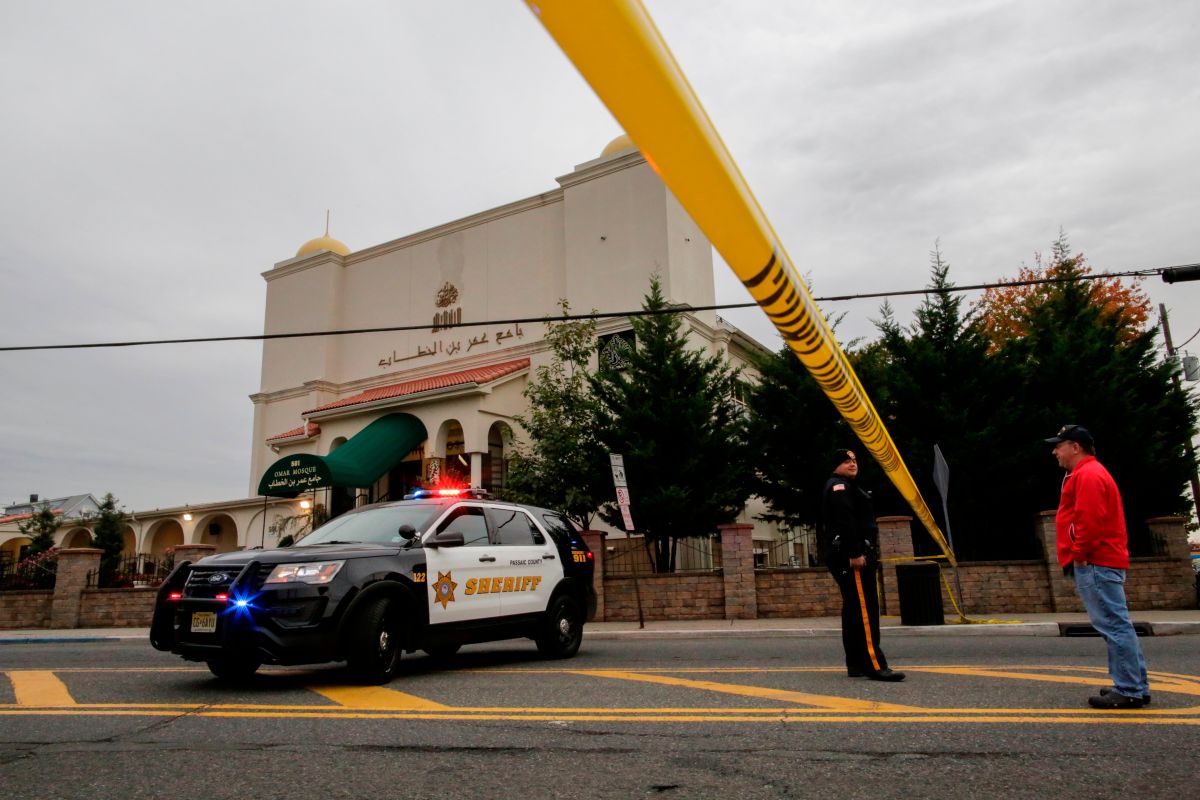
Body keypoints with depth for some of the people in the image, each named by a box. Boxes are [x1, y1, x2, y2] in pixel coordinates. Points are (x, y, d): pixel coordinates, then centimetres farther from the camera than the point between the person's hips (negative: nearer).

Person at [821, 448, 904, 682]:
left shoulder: (848, 487, 27)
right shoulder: (839, 486, -7)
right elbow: (845, 522, -20)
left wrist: (860, 553, 21)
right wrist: (855, 553, -26)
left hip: (847, 558, 11)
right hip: (850, 557, -11)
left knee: (854, 610, 10)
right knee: (865, 609, -15)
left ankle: (856, 664, 14)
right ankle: (874, 665, -18)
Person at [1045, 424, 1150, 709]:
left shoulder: (1088, 475, -12)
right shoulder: (1088, 473, 22)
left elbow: (1090, 520, -22)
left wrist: (1079, 554, -15)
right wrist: (1079, 555, 19)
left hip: (1095, 564, -11)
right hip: (1102, 562, 11)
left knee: (1114, 625, -9)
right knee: (1116, 625, 12)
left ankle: (1130, 690, -6)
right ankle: (1133, 686, 17)